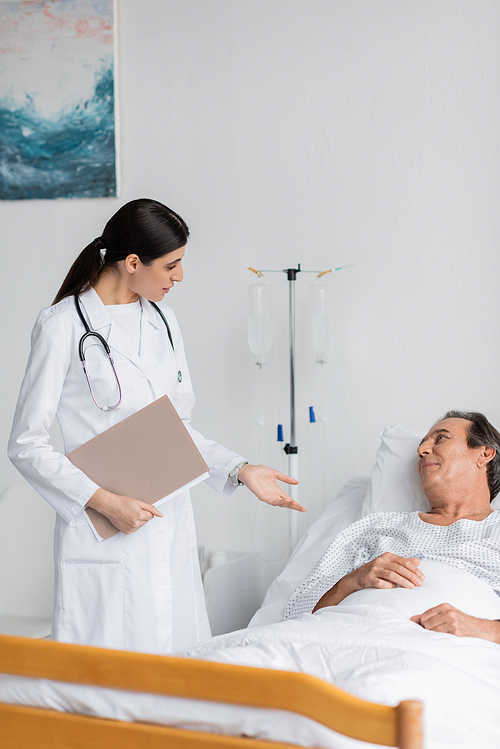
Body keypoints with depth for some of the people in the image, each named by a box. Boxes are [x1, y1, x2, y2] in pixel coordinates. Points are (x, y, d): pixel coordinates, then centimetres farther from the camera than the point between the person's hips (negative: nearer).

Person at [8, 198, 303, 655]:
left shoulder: (162, 319, 13)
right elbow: (27, 446, -9)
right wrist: (104, 501, -18)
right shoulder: (64, 326, -9)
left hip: (171, 527, 6)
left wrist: (240, 469, 5)